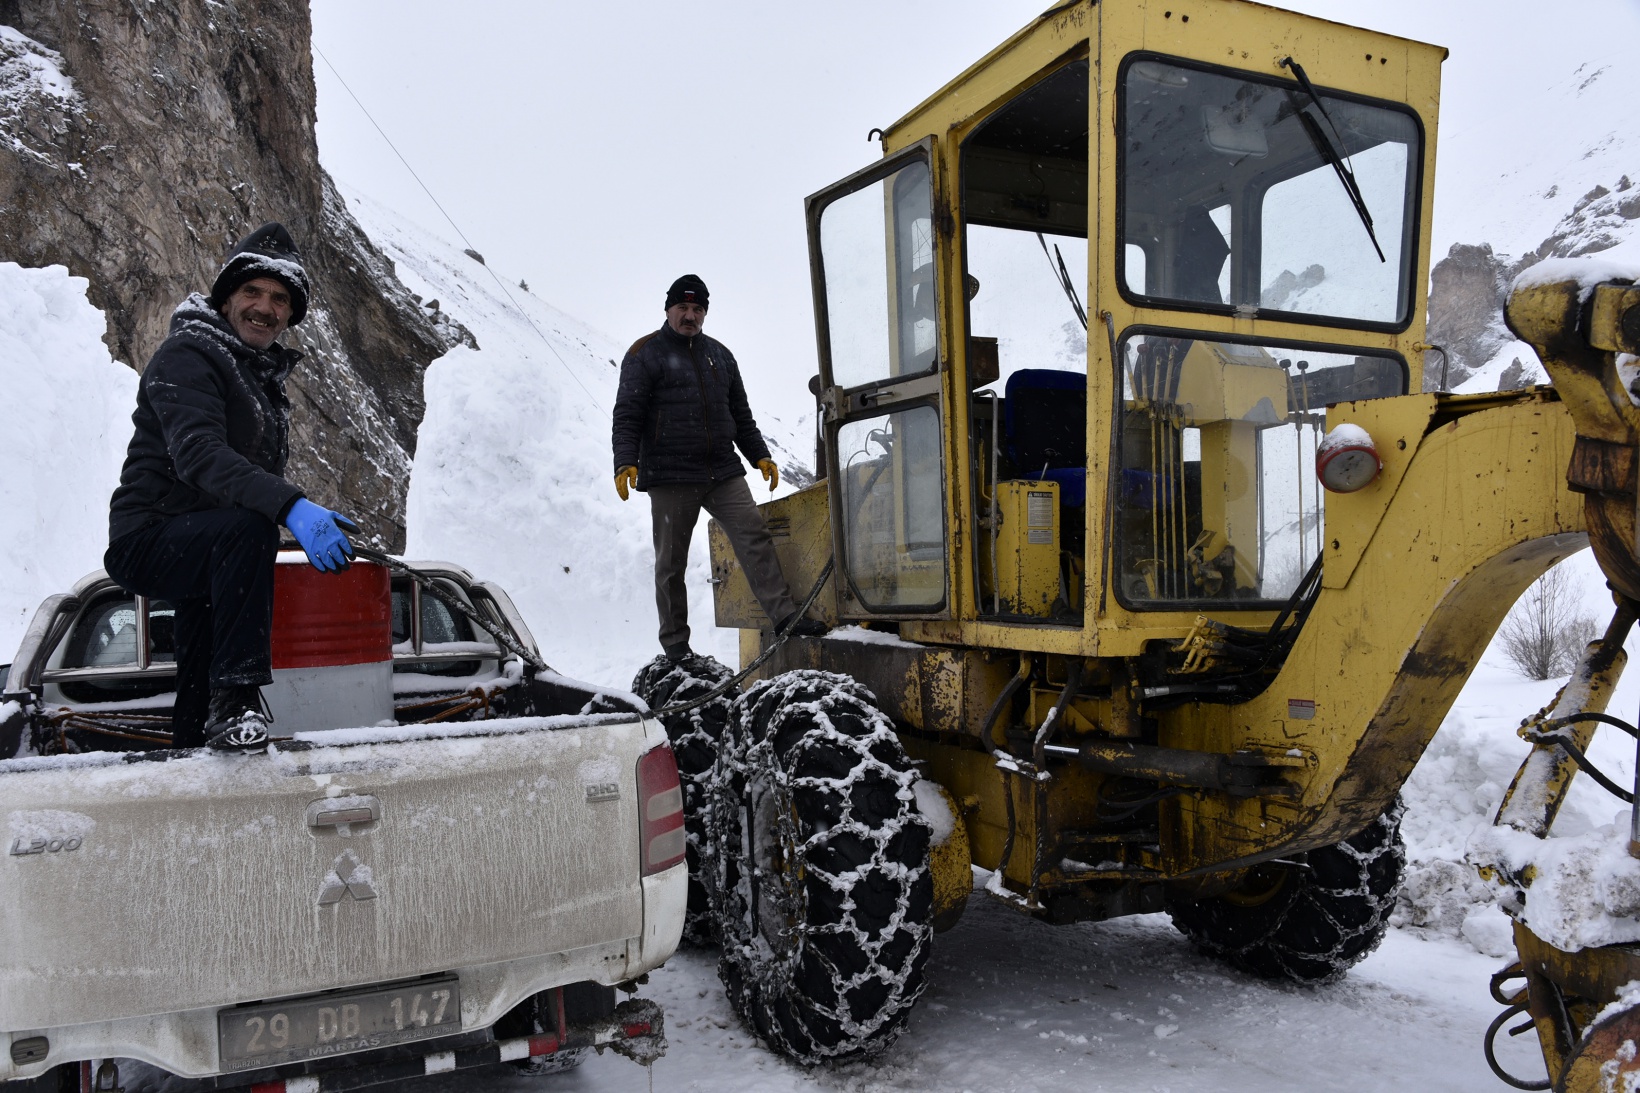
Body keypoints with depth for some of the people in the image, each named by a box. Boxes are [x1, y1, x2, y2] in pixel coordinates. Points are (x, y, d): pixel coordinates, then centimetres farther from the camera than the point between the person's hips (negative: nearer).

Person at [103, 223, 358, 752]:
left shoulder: (264, 376, 16)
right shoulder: (188, 355, -13)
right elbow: (199, 455, -32)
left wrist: (315, 521, 5)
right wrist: (290, 506, -46)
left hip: (200, 550, 10)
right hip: (148, 542, -9)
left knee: (199, 703, 17)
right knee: (246, 525, -39)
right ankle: (236, 698, -37)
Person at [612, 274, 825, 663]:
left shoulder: (719, 354, 19)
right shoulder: (645, 354, 2)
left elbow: (741, 414, 25)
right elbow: (627, 415, -5)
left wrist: (760, 456, 20)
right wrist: (626, 463, -18)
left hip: (723, 473, 4)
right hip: (670, 478, -4)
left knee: (754, 536, -8)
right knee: (671, 562, 2)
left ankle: (785, 618, -9)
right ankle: (675, 645, 13)